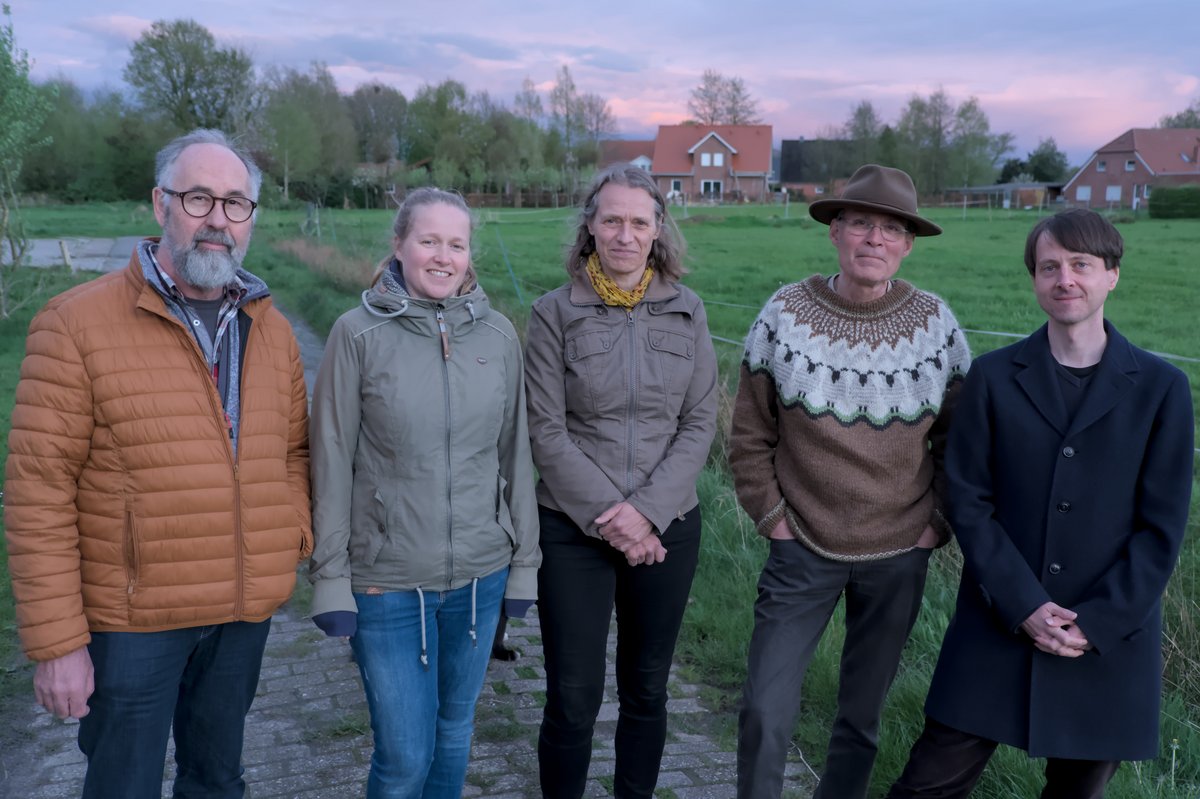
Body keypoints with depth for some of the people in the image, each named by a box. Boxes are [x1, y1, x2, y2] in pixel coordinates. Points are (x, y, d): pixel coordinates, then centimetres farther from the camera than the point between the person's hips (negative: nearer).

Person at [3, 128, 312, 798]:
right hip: (131, 621, -4)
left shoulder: (271, 329, 5)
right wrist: (56, 642, -12)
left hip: (246, 615, 5)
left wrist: (296, 537, -2)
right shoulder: (78, 324, -11)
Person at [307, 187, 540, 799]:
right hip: (387, 580, -3)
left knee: (453, 736, 17)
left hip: (480, 575, 3)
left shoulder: (498, 335, 1)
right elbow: (331, 462, -5)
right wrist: (330, 576, -5)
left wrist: (524, 559, 8)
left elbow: (514, 453, 7)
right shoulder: (358, 333, -8)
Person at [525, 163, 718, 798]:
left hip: (667, 528, 2)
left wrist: (646, 510, -12)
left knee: (647, 691, 15)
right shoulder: (553, 314, -5)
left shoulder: (687, 311, 2)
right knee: (573, 699, 4)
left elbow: (700, 424, -1)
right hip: (574, 530, -2)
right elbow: (547, 433, -8)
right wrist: (608, 517, -14)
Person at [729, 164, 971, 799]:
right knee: (766, 711, 1)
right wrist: (770, 515, -3)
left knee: (862, 712, 15)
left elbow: (956, 441, 6)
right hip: (803, 550, -1)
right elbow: (751, 434, 0)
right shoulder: (785, 313, -8)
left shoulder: (937, 325, -4)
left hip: (898, 558, 1)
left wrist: (938, 523, 1)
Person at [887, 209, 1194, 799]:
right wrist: (1024, 606, -13)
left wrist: (1097, 623, -11)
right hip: (997, 628, 0)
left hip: (1111, 639, 1)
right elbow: (968, 500, -4)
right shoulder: (993, 377, 0)